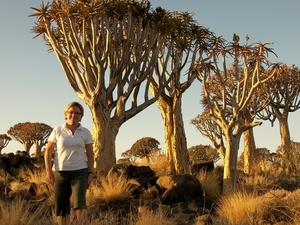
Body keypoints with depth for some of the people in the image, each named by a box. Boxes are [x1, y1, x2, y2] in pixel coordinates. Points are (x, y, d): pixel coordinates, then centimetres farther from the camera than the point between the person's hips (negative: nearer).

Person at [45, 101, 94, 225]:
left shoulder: (85, 132, 3)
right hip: (60, 173, 1)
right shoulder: (57, 130, 0)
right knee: (61, 207, 4)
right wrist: (48, 171, -7)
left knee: (80, 204, -20)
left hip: (80, 172, -1)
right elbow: (48, 151, 2)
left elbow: (90, 154, 6)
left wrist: (91, 173, -2)